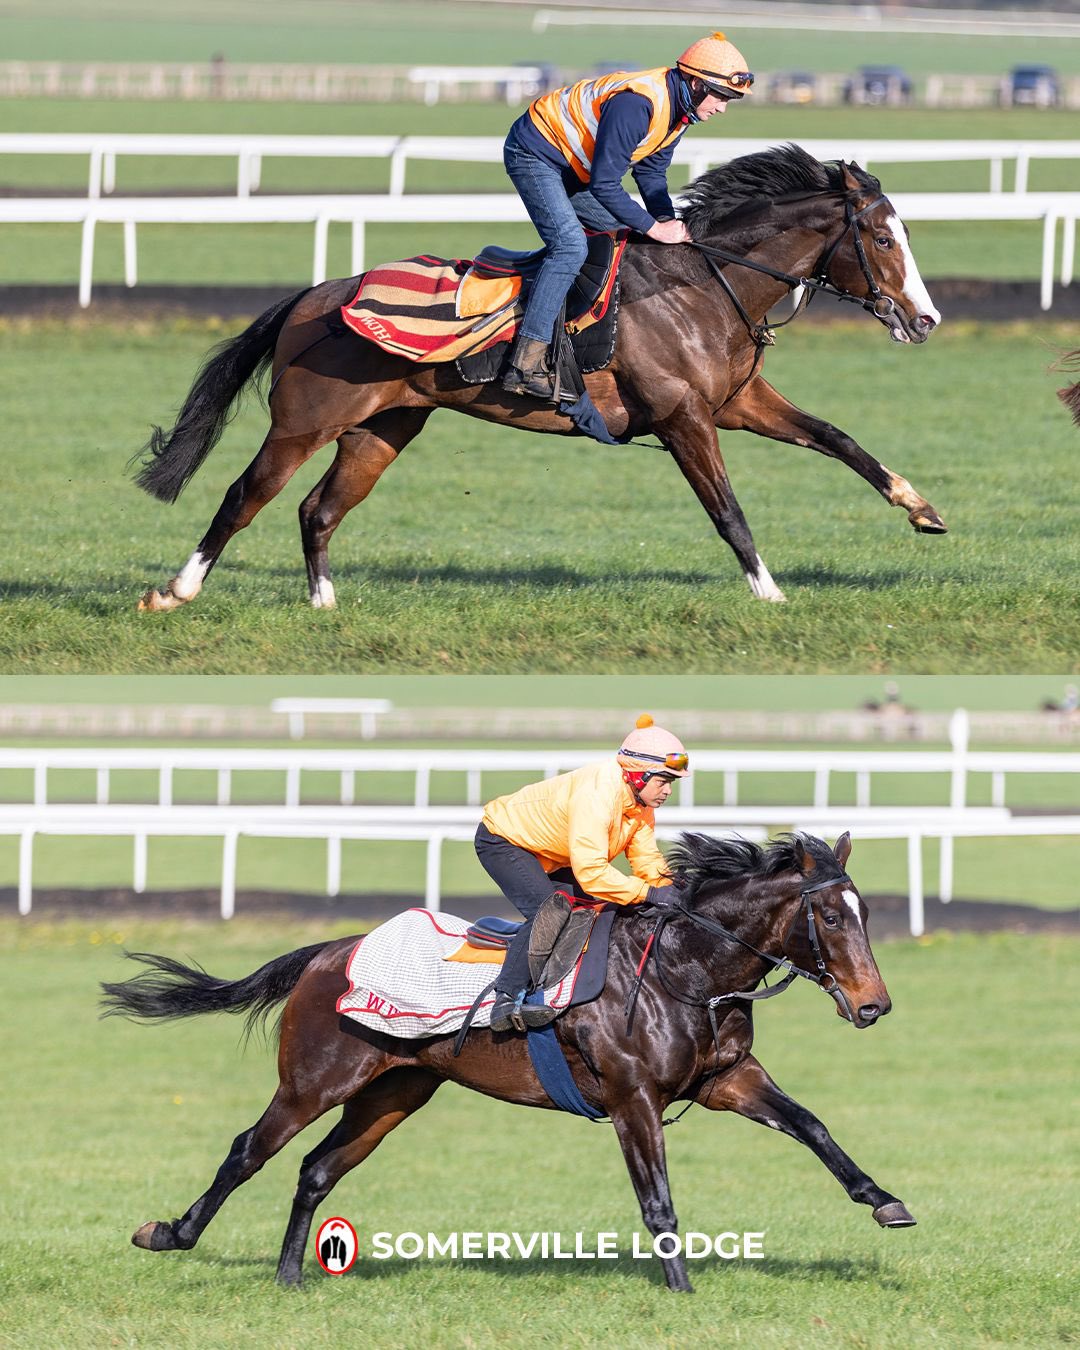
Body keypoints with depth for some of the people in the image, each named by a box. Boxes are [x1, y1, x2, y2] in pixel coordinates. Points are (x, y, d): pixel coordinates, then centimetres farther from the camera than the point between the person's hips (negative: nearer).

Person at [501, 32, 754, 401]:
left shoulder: (677, 108, -1)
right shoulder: (636, 103, -32)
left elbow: (651, 172, 10)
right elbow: (604, 184, -30)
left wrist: (671, 226, -4)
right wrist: (655, 228, -23)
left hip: (573, 168, 11)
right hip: (534, 155, -11)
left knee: (631, 238, 13)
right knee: (570, 246, -25)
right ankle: (526, 366, -30)